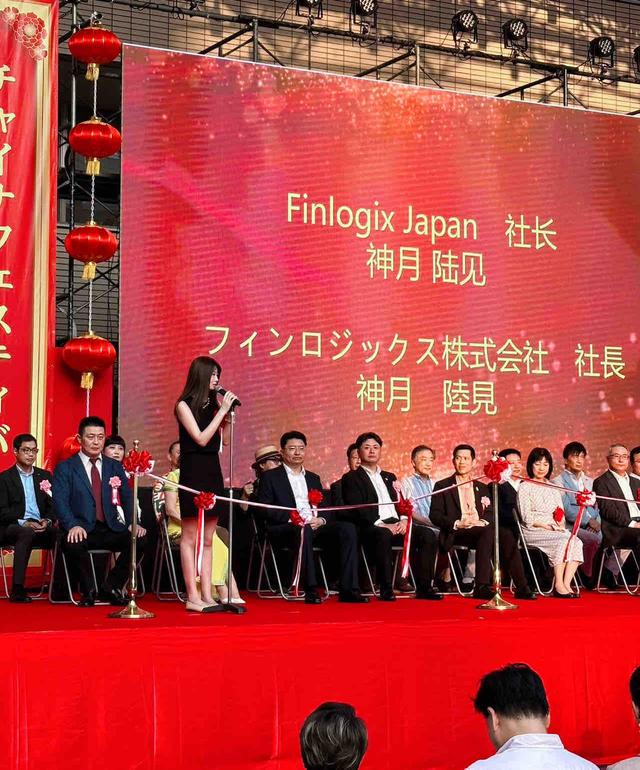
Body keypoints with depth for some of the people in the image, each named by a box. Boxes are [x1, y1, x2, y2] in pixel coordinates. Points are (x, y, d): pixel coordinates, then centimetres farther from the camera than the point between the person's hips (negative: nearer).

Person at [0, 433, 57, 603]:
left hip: (40, 527, 4)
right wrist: (23, 523, -19)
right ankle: (17, 589, -40)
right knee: (26, 533, -39)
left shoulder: (45, 476, 19)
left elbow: (53, 506, 15)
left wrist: (47, 521, -8)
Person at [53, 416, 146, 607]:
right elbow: (60, 501, -7)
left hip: (110, 528, 4)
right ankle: (88, 590, -9)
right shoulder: (65, 468, 5)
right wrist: (73, 525, -26)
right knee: (72, 544, -37)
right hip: (82, 529, -3)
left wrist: (133, 523, -9)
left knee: (139, 540, -23)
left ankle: (110, 588, -3)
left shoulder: (114, 467, 17)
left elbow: (128, 498, 10)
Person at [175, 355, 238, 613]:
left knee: (208, 539, 6)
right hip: (193, 472, -7)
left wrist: (227, 413, 1)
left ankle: (207, 595, 8)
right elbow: (201, 439, -13)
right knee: (190, 537, -4)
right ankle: (193, 597, -3)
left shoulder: (213, 403, 11)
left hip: (212, 471, 7)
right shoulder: (184, 405, -5)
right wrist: (222, 411, -11)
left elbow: (223, 440, 10)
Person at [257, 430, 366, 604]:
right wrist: (291, 518, -14)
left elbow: (326, 509, 21)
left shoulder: (313, 478, 27)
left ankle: (348, 590, -28)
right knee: (303, 530, -40)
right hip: (285, 529, -5)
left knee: (347, 528, -22)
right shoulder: (270, 477, 12)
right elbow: (263, 510, -1)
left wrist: (321, 520, -4)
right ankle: (311, 590, -38)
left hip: (315, 526, 5)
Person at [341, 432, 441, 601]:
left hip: (395, 525, 6)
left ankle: (424, 587, -19)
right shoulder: (351, 478, 9)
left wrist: (403, 520, -2)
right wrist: (380, 524, -17)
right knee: (383, 535, -41)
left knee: (429, 535, -19)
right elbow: (356, 509, -5)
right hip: (371, 528, -6)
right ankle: (386, 589, -35)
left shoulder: (389, 477, 30)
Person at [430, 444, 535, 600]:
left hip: (482, 530, 4)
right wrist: (456, 523, -14)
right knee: (488, 532, -34)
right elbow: (435, 515, 2)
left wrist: (484, 522, -10)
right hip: (457, 533, -4)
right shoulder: (442, 486, 13)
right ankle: (482, 587, -40)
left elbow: (491, 513, 14)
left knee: (506, 534, -28)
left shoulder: (482, 488, 25)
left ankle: (521, 587, -32)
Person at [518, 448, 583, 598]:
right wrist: (548, 527, -15)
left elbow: (561, 514, 19)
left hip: (556, 530, 5)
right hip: (533, 531, -5)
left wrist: (561, 525, -3)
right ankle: (558, 585, -30)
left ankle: (567, 584, -31)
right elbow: (527, 517, -6)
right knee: (564, 540, -32)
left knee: (576, 542, -26)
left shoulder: (554, 488, 22)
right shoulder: (525, 487, 3)